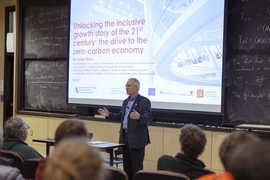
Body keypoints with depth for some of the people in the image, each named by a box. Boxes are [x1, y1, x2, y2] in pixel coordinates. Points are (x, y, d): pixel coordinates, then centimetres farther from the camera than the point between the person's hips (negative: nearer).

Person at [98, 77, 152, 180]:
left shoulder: (144, 101, -9)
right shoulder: (125, 101, 15)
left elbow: (149, 117, -18)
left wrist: (139, 117, -38)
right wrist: (108, 115, 8)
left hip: (137, 138, -8)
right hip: (125, 137, 8)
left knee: (136, 166, -4)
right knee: (126, 165, 12)